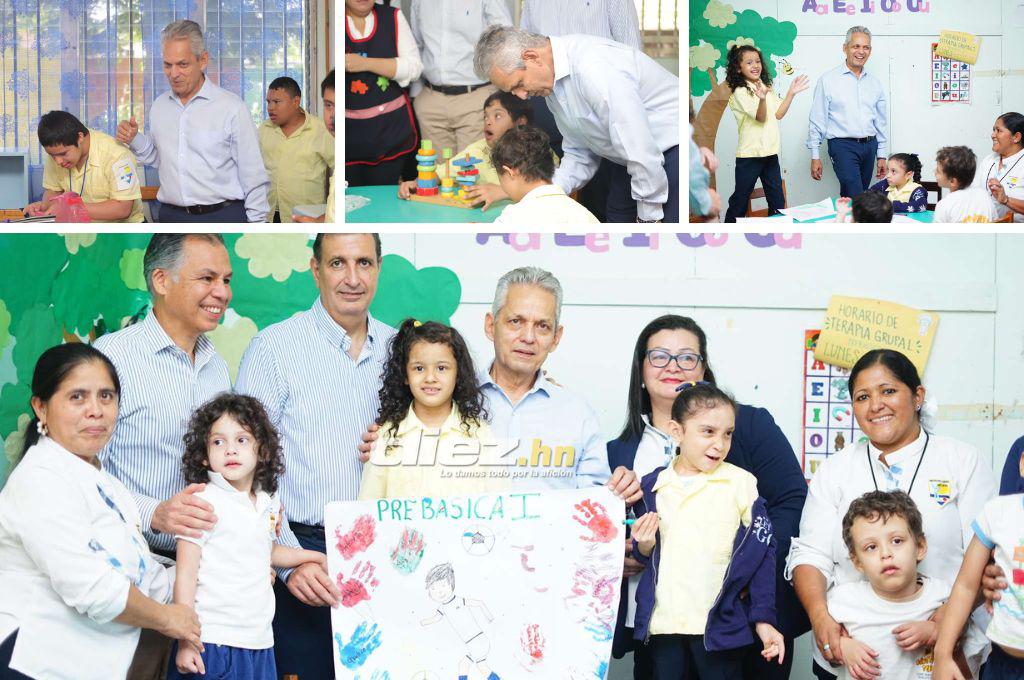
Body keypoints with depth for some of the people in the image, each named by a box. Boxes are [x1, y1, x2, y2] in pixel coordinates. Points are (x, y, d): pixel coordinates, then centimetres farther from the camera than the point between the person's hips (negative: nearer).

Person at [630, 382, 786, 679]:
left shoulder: (741, 484, -3)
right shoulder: (652, 486, 6)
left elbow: (760, 555, -2)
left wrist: (763, 618, -7)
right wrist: (644, 546, -7)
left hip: (720, 625, -3)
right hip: (662, 623, 3)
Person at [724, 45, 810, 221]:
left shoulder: (766, 87, 12)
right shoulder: (740, 92, -11)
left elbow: (778, 114, 9)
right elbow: (761, 117, -19)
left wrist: (791, 93, 0)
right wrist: (762, 99, -38)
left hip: (770, 152, 7)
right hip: (750, 154, -7)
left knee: (778, 202, 10)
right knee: (740, 201, 0)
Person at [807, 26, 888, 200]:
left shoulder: (875, 82, 12)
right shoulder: (828, 80, -2)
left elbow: (881, 122, 17)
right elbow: (817, 121, -2)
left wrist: (881, 155, 13)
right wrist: (815, 156, -6)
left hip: (869, 146, 5)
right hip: (843, 146, -5)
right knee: (856, 199, -18)